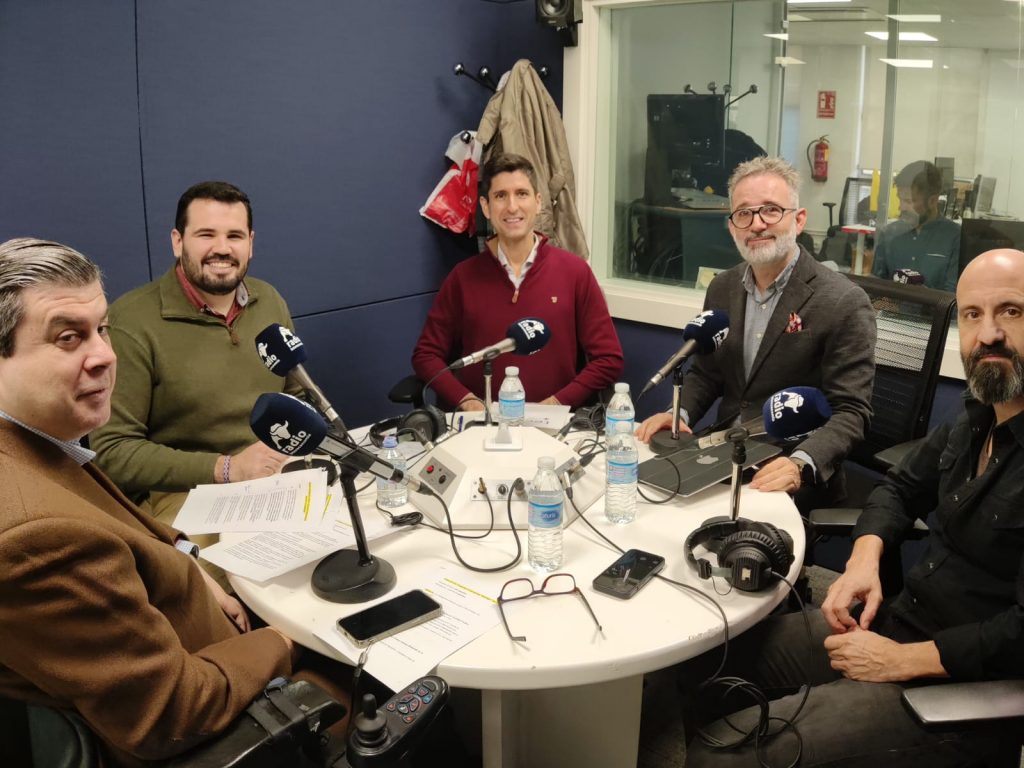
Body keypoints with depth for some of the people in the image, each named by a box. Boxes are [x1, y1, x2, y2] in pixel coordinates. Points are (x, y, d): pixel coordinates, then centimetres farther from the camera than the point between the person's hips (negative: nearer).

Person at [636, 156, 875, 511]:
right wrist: (680, 413, -4)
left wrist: (802, 464, -30)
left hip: (796, 485, -5)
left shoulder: (844, 304, -12)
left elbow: (851, 412, -13)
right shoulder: (722, 288, 7)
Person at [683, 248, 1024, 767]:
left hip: (964, 683, -8)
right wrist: (864, 560, 0)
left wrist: (902, 660, -18)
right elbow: (901, 487, 19)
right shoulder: (976, 420, 5)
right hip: (896, 623, 8)